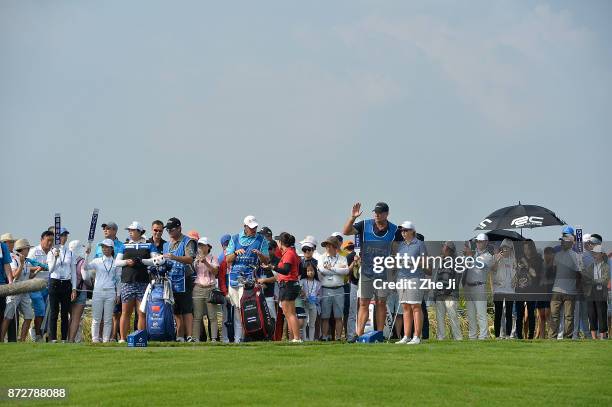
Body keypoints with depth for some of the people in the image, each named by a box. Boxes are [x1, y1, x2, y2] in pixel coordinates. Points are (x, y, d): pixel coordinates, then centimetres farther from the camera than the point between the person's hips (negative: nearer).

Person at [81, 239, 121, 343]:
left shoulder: (116, 263, 8)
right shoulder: (97, 261, 7)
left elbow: (118, 280, 10)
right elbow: (86, 267, -9)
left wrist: (118, 294, 5)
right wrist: (87, 254, -18)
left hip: (110, 292, 0)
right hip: (98, 292, 0)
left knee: (108, 319, 1)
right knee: (96, 318, -2)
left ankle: (106, 340, 4)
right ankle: (95, 339, 2)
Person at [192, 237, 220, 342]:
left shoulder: (212, 258, 10)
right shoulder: (195, 258, 15)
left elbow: (215, 271, -5)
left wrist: (205, 262, -14)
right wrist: (196, 261, -6)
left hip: (210, 288, -1)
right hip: (198, 288, 1)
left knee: (212, 316, -5)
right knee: (197, 316, -5)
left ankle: (214, 338, -6)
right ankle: (196, 339, -6)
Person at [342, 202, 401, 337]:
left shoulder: (394, 230, -1)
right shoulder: (365, 225, -2)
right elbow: (345, 232, -10)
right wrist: (352, 217, -24)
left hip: (384, 273, 0)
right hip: (366, 271, 0)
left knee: (381, 303, 5)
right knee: (363, 304, -1)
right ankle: (358, 335, -3)